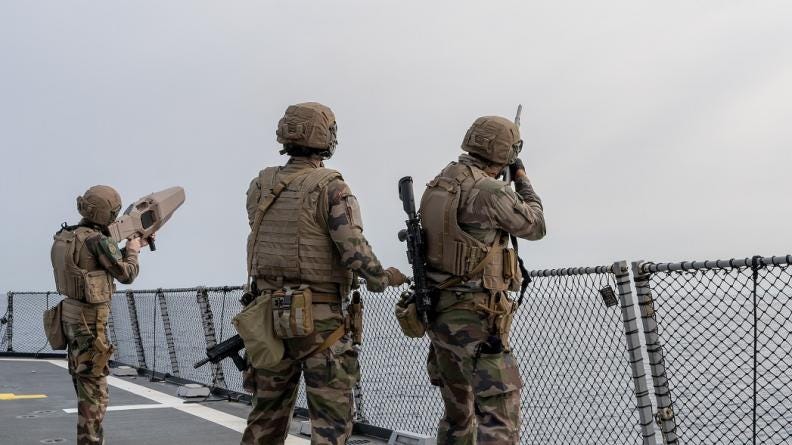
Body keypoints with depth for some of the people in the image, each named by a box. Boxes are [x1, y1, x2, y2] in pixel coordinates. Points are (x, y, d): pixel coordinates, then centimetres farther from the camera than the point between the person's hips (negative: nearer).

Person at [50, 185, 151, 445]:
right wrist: (133, 251, 7)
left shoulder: (66, 236, 7)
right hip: (90, 321, -9)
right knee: (94, 387, -3)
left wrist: (127, 249, 20)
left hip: (71, 318, 9)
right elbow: (126, 274, -10)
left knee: (84, 384, 18)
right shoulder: (97, 240, -19)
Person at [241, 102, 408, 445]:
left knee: (267, 414, 16)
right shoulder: (330, 188, -12)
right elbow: (354, 251, -17)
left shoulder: (259, 187, 5)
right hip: (319, 318, -5)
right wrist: (384, 279, 0)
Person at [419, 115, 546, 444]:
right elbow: (535, 227, 1)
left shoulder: (438, 185, 8)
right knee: (500, 416, -7)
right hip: (476, 319, -8)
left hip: (441, 314, 9)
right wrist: (521, 178, 14)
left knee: (458, 414, 19)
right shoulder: (491, 191, -15)